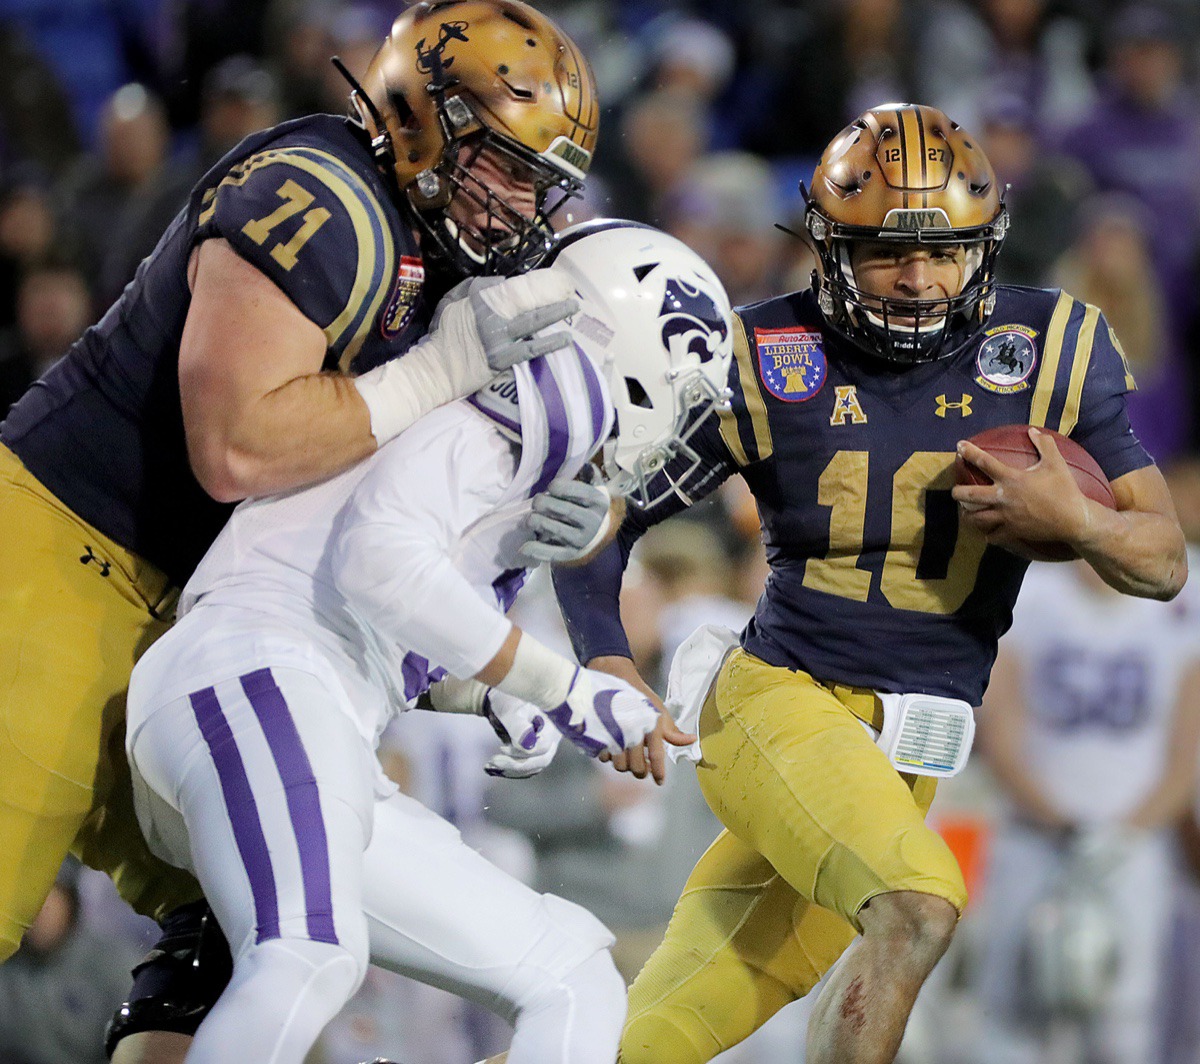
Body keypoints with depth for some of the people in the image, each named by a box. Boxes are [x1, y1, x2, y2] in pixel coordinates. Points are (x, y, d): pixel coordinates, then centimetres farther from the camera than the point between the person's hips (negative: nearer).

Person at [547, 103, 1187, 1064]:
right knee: (918, 906, -31)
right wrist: (609, 672, -12)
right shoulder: (769, 363, -4)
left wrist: (1072, 519, -18)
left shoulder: (1052, 350, 1)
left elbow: (1164, 564, 4)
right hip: (779, 697, -3)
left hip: (903, 762, 3)